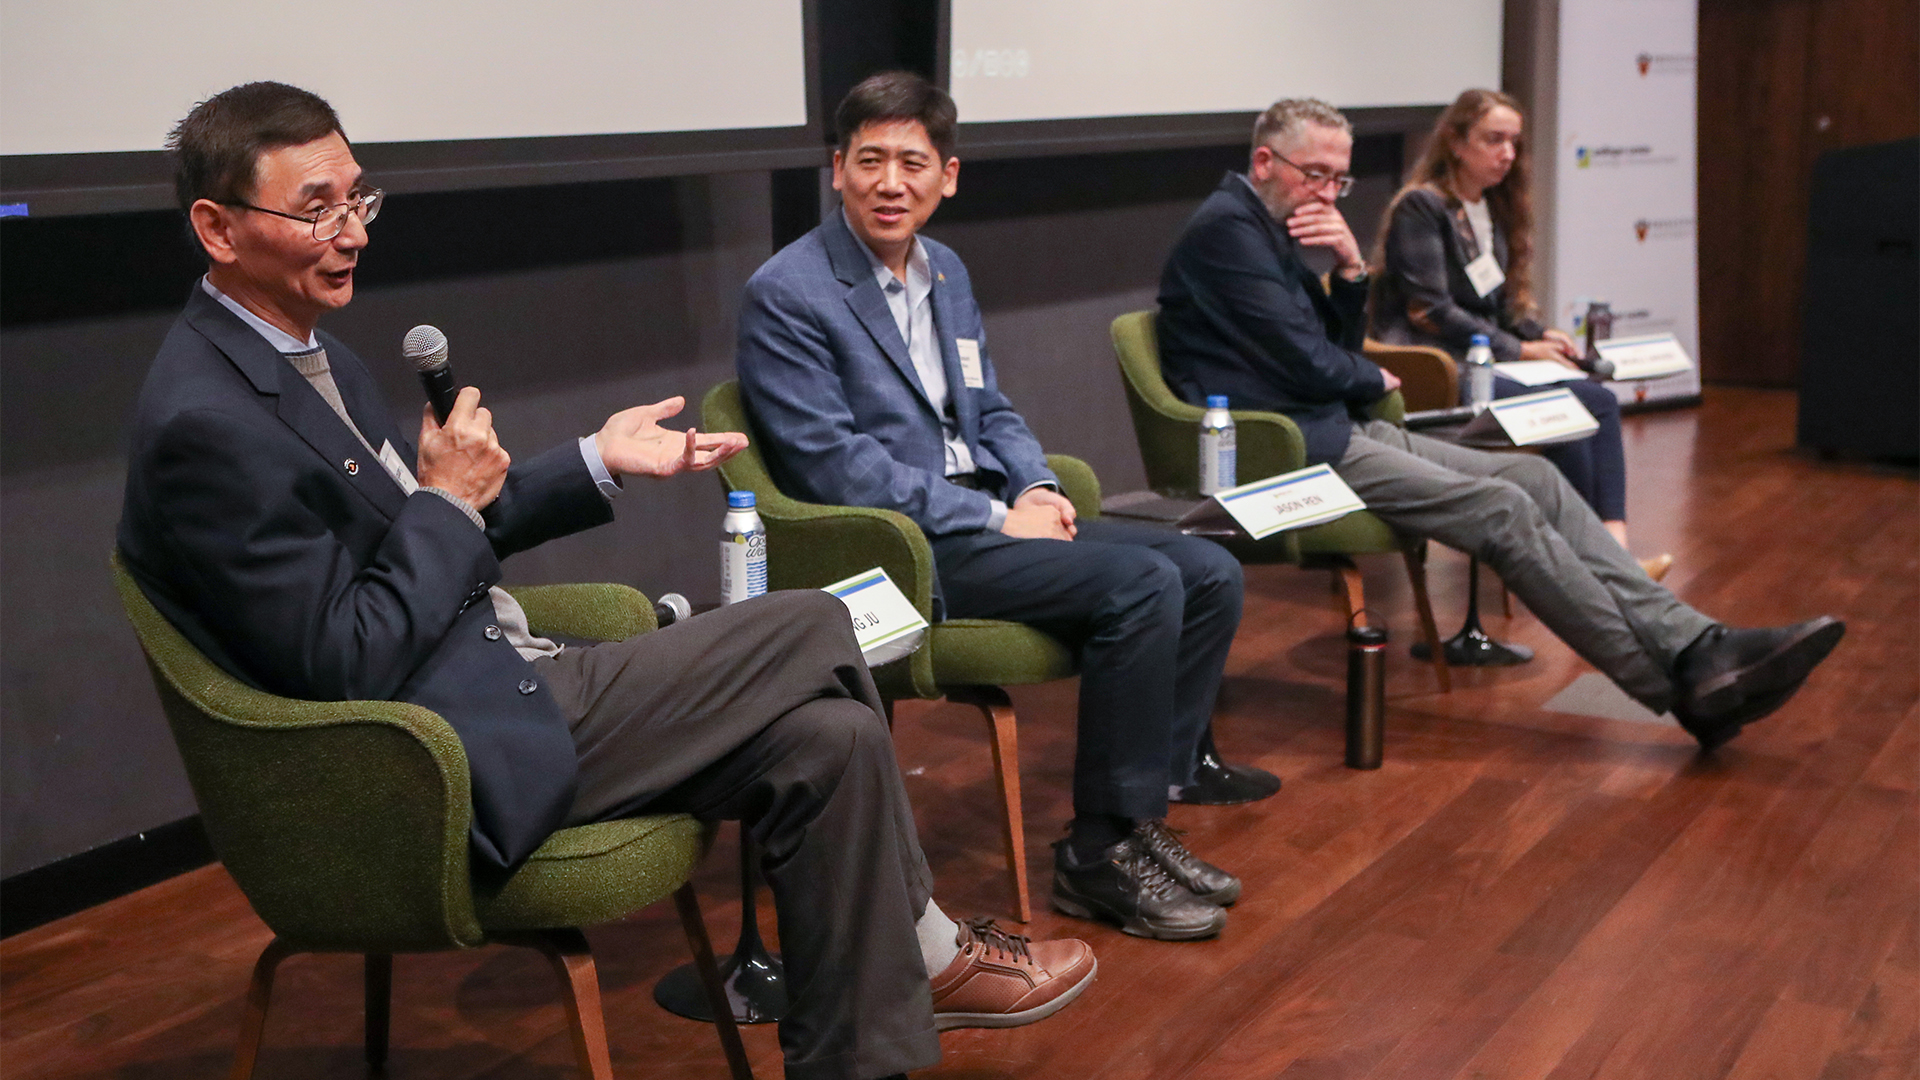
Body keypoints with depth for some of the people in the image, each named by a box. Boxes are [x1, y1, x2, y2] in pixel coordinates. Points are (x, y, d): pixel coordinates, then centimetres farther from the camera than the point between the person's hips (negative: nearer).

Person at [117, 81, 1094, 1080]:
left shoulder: (305, 352, 11)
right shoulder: (205, 421, -20)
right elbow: (344, 668, -21)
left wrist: (599, 462, 10)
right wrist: (450, 500, -14)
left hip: (494, 681, 10)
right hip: (468, 763, -9)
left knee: (828, 734, 0)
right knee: (813, 632, -8)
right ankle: (921, 951, 11)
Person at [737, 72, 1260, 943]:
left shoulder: (946, 272, 16)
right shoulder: (786, 297, -11)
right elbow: (831, 464, -17)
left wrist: (1035, 490, -1)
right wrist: (994, 517, -17)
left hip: (986, 516, 9)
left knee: (1211, 574, -4)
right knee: (1142, 585, -24)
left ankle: (1141, 816, 2)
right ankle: (1100, 854, -12)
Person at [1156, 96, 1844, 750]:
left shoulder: (1270, 231, 19)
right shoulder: (1226, 228, -12)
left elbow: (1339, 349, 15)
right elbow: (1305, 362, -17)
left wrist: (1350, 270, -2)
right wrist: (1373, 380, 4)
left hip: (1336, 429, 10)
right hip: (1291, 449, -10)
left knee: (1534, 478, -2)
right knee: (1502, 511, -19)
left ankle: (1694, 646, -10)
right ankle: (1684, 687, -15)